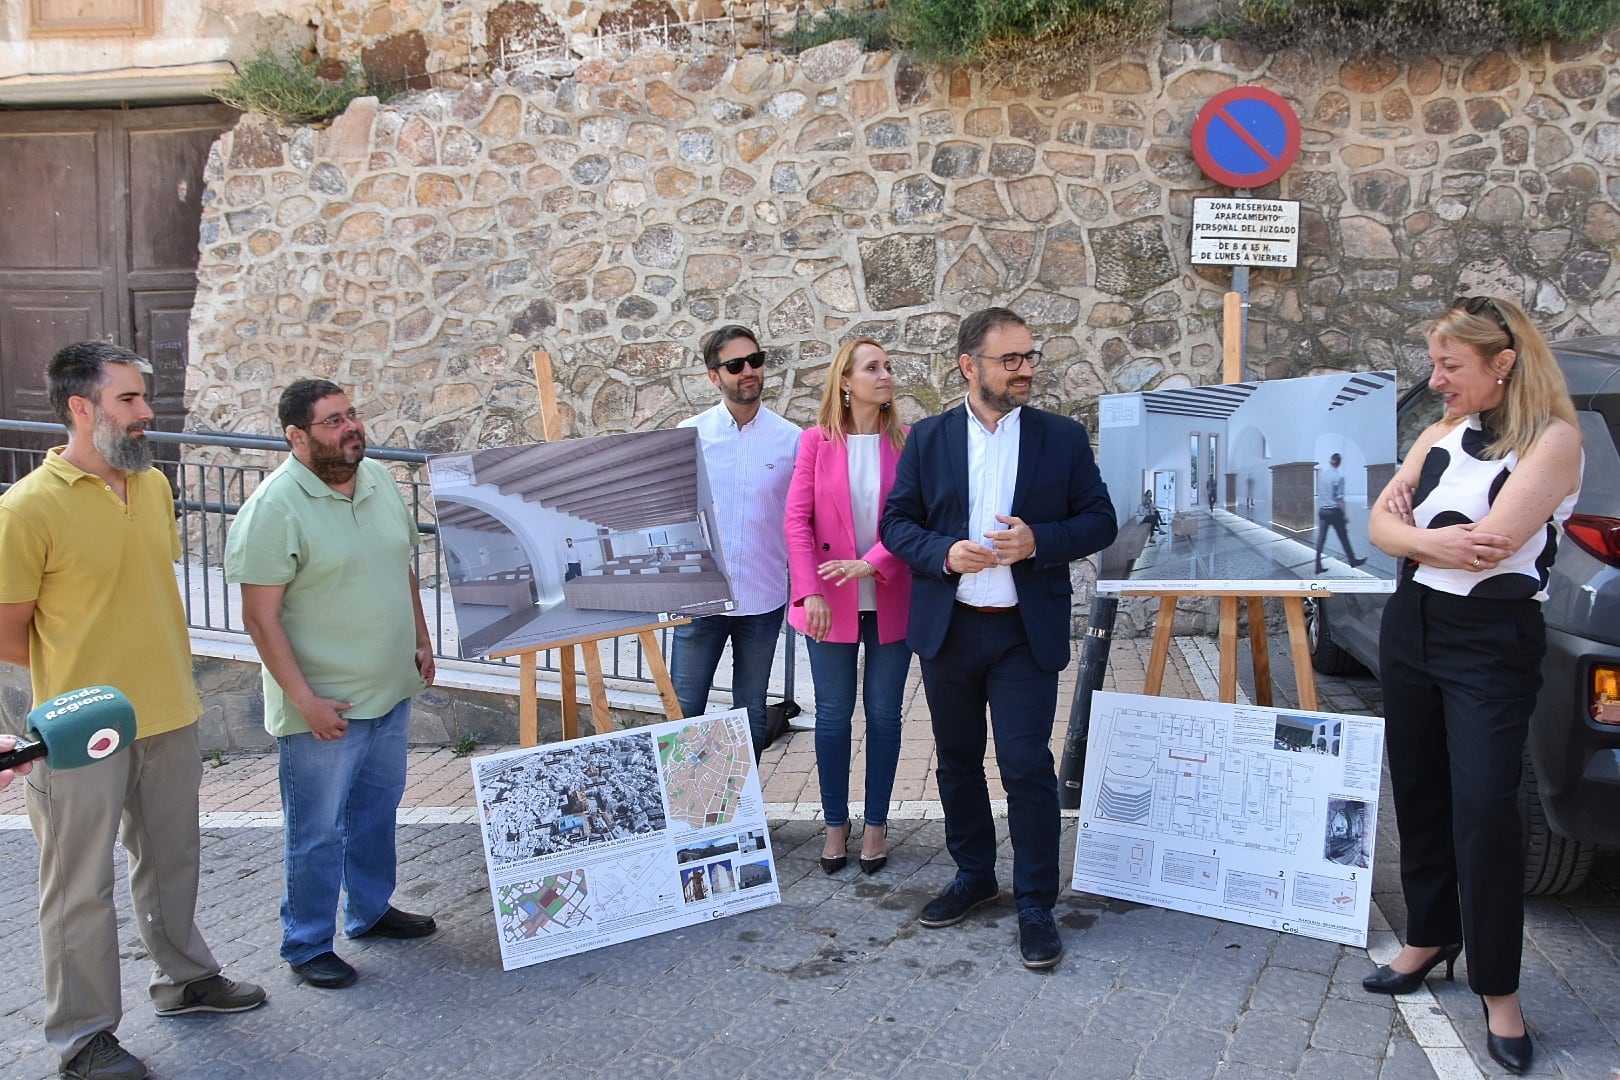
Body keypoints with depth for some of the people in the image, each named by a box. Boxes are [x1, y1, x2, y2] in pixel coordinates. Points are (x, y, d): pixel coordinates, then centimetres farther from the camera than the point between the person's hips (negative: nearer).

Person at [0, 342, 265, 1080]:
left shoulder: (154, 485, 4)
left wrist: (154, 671, 10)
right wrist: (85, 684, -1)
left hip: (170, 717, 6)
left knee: (171, 861, 22)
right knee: (82, 886, 7)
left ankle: (184, 978, 41)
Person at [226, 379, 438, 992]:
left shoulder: (378, 479, 3)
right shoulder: (274, 508, -19)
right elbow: (260, 616, -19)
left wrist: (421, 640, 16)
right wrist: (304, 699, -21)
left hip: (391, 690, 7)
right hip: (324, 707, -7)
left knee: (377, 810, 22)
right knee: (318, 832, 6)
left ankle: (371, 910, 40)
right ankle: (307, 946, 22)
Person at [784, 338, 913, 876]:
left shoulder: (907, 442, 0)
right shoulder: (817, 440, 0)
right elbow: (797, 518, -4)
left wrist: (871, 564, -20)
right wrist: (810, 591, -14)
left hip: (891, 598, 0)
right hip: (831, 602, 0)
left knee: (884, 711, 8)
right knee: (833, 713, 7)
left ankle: (875, 823, 21)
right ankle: (836, 824, 20)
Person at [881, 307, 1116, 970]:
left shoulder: (1063, 438, 1)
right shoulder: (928, 440, 3)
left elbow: (1100, 521, 1)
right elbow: (896, 522, 4)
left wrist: (1039, 541, -16)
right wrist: (943, 554, -15)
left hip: (1027, 633, -2)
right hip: (947, 629, 2)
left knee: (1027, 765, -6)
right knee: (957, 760, 14)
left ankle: (1035, 904, 7)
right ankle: (973, 875, 33)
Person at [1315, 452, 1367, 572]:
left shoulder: (1322, 474, 3)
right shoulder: (1339, 476, -12)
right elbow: (1340, 498, -14)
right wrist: (1345, 514, -9)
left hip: (1322, 511, 4)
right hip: (1334, 511, -4)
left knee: (1321, 538, 4)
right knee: (1343, 538, 8)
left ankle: (1318, 566, 2)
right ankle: (1353, 561, 21)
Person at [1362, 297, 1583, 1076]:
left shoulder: (1551, 440, -12)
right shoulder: (1440, 434, 8)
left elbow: (1490, 542, -22)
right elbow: (1381, 524, 2)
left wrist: (1413, 527, -6)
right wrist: (1433, 542, -18)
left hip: (1491, 644, -6)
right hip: (1411, 627, 6)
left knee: (1484, 809, -6)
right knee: (1417, 792, 14)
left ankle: (1497, 988, 7)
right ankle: (1431, 936, 32)